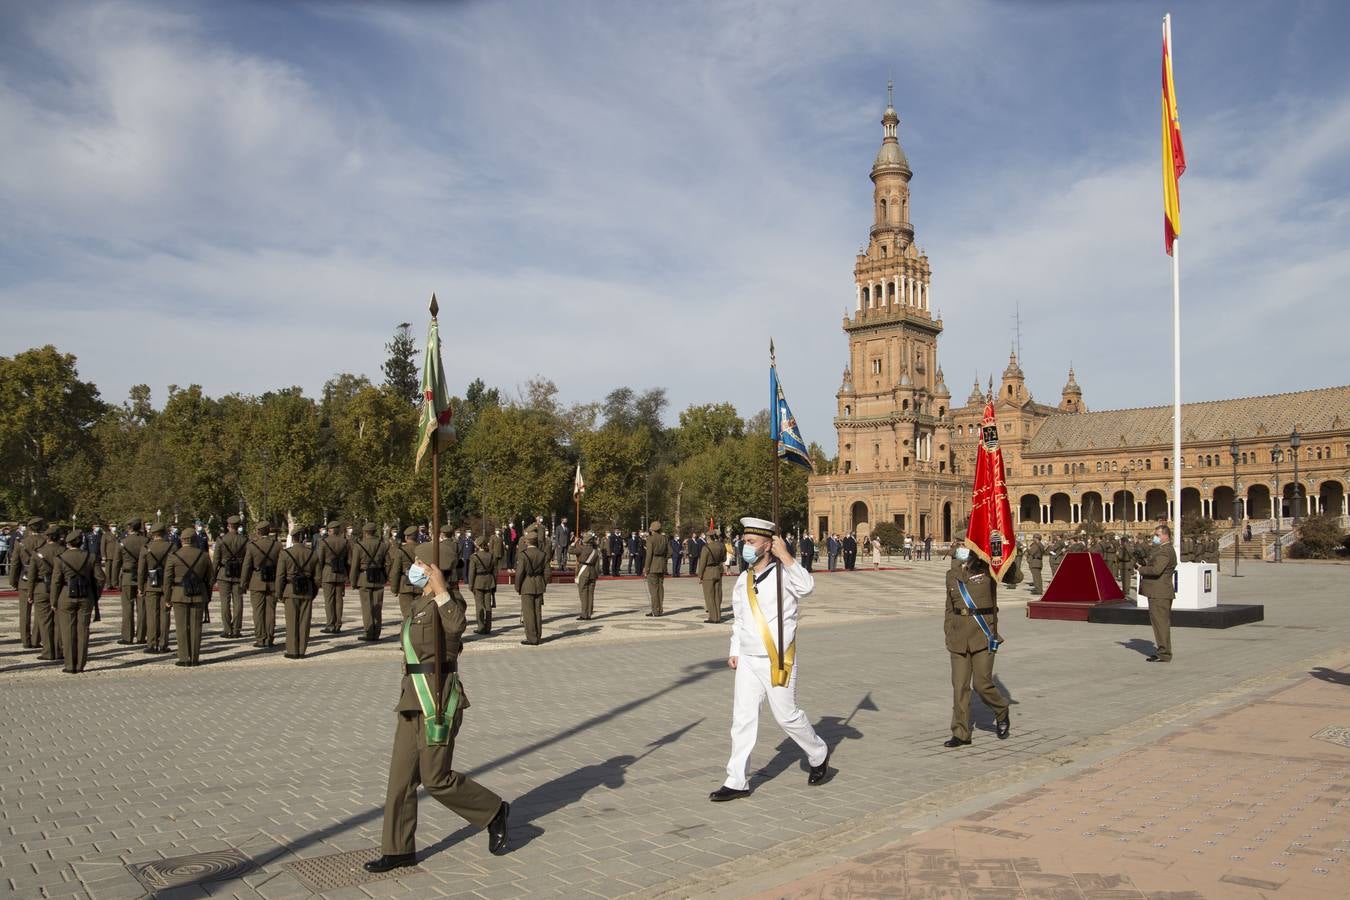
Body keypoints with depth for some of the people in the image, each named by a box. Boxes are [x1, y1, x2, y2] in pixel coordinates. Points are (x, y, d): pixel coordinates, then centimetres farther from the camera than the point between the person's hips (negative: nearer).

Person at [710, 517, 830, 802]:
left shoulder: (783, 573, -11)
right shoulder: (743, 580, 9)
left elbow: (807, 586, -33)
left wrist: (786, 556, -32)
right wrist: (734, 650, 15)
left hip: (778, 661, -6)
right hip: (748, 661, 6)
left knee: (787, 715, 5)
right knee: (742, 718, 5)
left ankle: (819, 755, 32)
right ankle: (737, 782, 12)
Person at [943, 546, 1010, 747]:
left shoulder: (987, 570, -2)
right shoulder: (952, 574, 10)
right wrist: (948, 633, 12)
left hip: (983, 635, -4)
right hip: (959, 638, 4)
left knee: (982, 684, -3)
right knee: (959, 685, 3)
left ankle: (1002, 714, 28)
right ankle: (961, 734, 11)